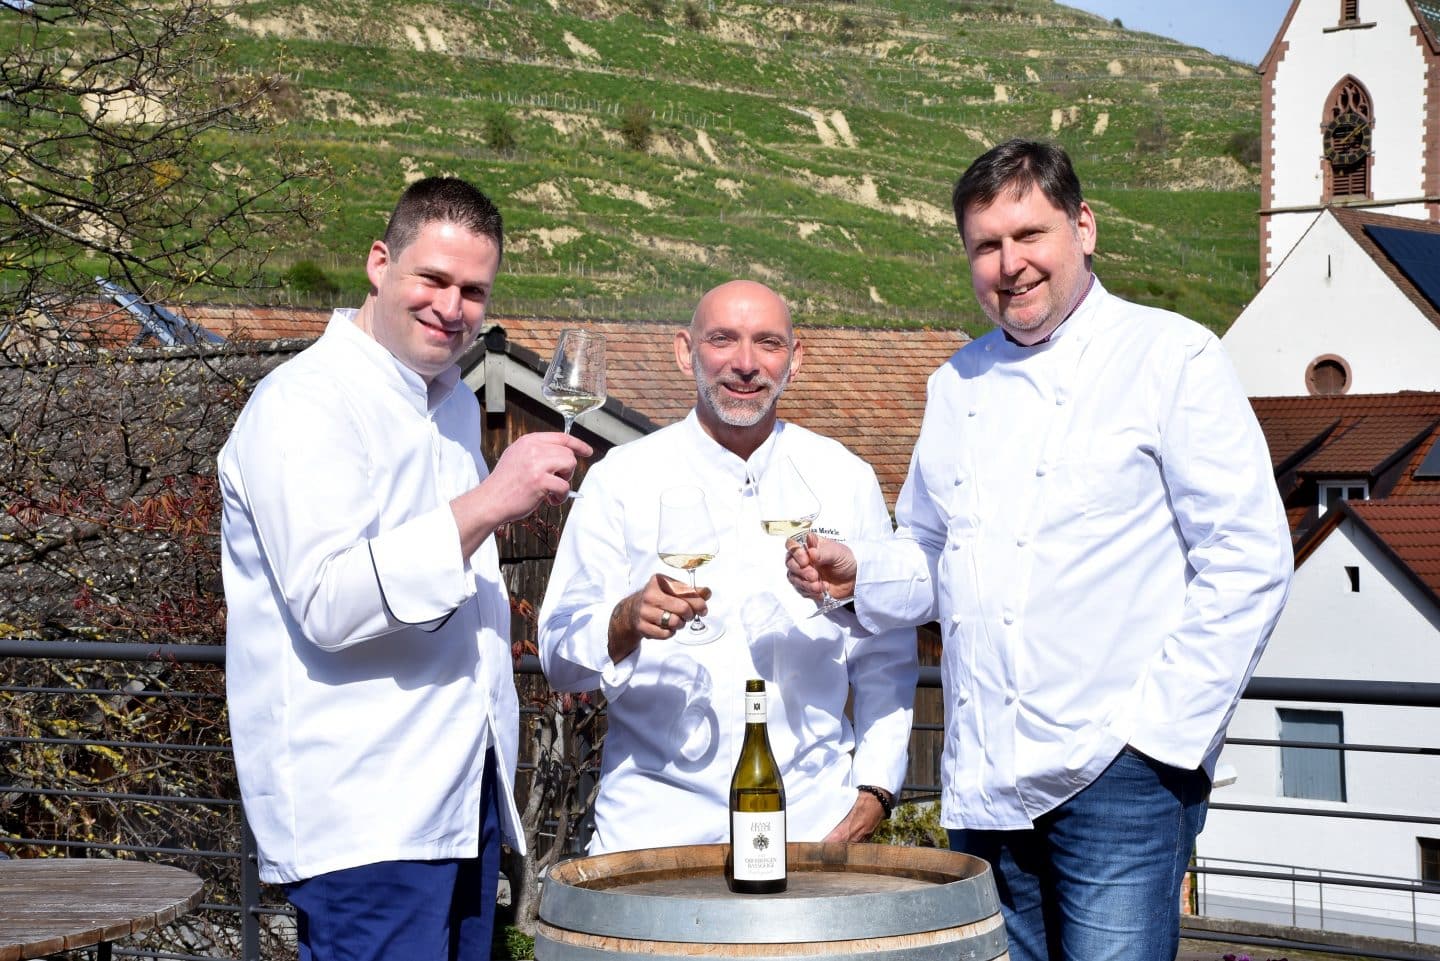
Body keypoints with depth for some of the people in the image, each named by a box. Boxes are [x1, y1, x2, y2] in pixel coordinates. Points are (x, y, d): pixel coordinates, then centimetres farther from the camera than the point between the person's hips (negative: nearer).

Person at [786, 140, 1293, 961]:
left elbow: (1249, 561, -7)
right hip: (983, 782, 6)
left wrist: (1163, 727, -12)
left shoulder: (1172, 356, -2)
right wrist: (858, 572, 5)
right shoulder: (959, 383, 16)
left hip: (1116, 774, -5)